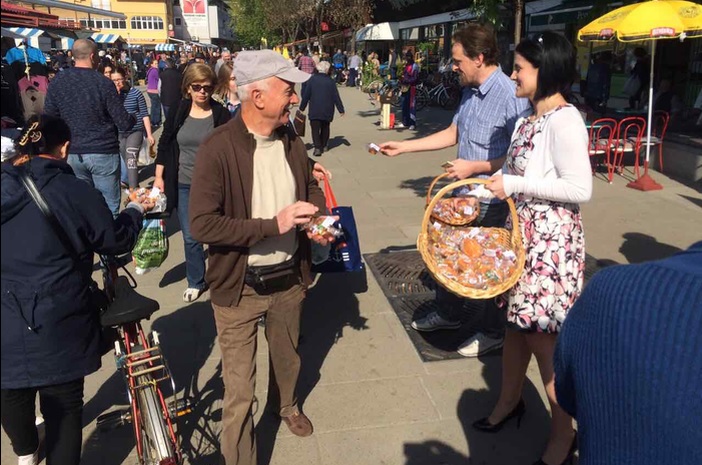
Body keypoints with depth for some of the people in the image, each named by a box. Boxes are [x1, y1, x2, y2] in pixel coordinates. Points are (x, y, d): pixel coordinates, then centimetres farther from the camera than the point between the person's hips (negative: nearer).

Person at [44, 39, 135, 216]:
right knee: (109, 207, 4)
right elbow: (124, 124, -11)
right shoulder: (103, 83, -11)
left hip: (71, 154, 4)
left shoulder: (57, 82, 0)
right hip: (103, 153, -4)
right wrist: (133, 118, 10)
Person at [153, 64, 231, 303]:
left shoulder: (221, 114, -6)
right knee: (190, 237, 10)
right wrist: (159, 176, 4)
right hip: (184, 185, 3)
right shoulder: (178, 112, 1)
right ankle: (195, 282, 27)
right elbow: (164, 145, 8)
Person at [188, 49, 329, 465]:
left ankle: (286, 404, 59)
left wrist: (318, 218, -7)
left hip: (289, 276, 6)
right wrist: (273, 225, -28)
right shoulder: (218, 149, -21)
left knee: (288, 355, 29)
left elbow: (311, 187, 15)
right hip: (240, 286, -6)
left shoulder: (292, 140, -2)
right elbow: (203, 224, -26)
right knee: (239, 391, 3)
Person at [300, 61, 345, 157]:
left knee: (315, 129, -2)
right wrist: (341, 109, 7)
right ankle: (323, 146, 27)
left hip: (314, 110, -2)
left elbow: (306, 94, -3)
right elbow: (336, 97, -1)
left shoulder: (312, 79, -5)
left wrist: (302, 107, 6)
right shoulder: (330, 81, -4)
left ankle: (317, 148, -16)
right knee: (325, 128, 19)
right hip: (327, 111, 2)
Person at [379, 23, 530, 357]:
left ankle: (492, 332, 30)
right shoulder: (470, 91, 4)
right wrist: (402, 147, 14)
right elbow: (452, 134, 15)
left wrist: (475, 167, -22)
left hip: (490, 199, -9)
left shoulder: (510, 96, -23)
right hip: (463, 192, 9)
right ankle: (447, 314, 43)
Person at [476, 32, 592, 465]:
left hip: (551, 238, -9)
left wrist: (516, 185, -20)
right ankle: (509, 400, 40)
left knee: (543, 334, 1)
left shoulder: (565, 120, -18)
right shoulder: (531, 117, 10)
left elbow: (580, 188, -23)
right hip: (522, 231, 9)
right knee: (517, 321, 19)